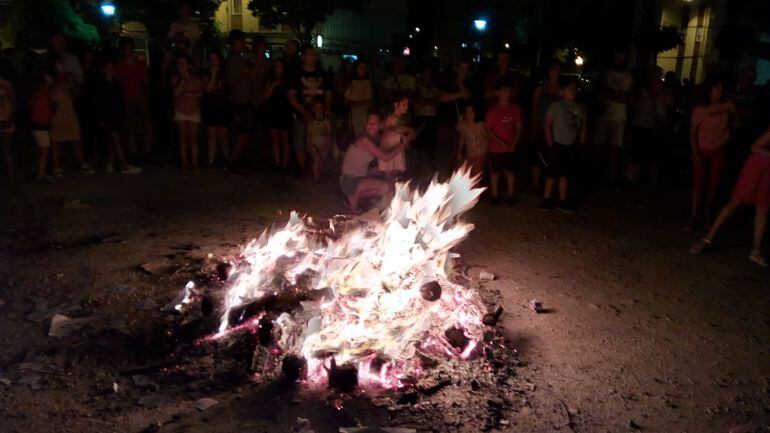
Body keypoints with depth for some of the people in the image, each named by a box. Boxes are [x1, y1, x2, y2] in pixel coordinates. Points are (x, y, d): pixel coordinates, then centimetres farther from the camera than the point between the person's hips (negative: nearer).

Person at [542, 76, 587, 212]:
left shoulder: (579, 108, 6)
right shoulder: (556, 106, -9)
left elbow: (583, 124, 15)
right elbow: (548, 124, -9)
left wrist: (582, 137, 0)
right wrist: (550, 143, -11)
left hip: (571, 146, 5)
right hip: (557, 145, -5)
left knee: (565, 175, 11)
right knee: (552, 174, 0)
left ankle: (563, 201, 19)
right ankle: (547, 199, 12)